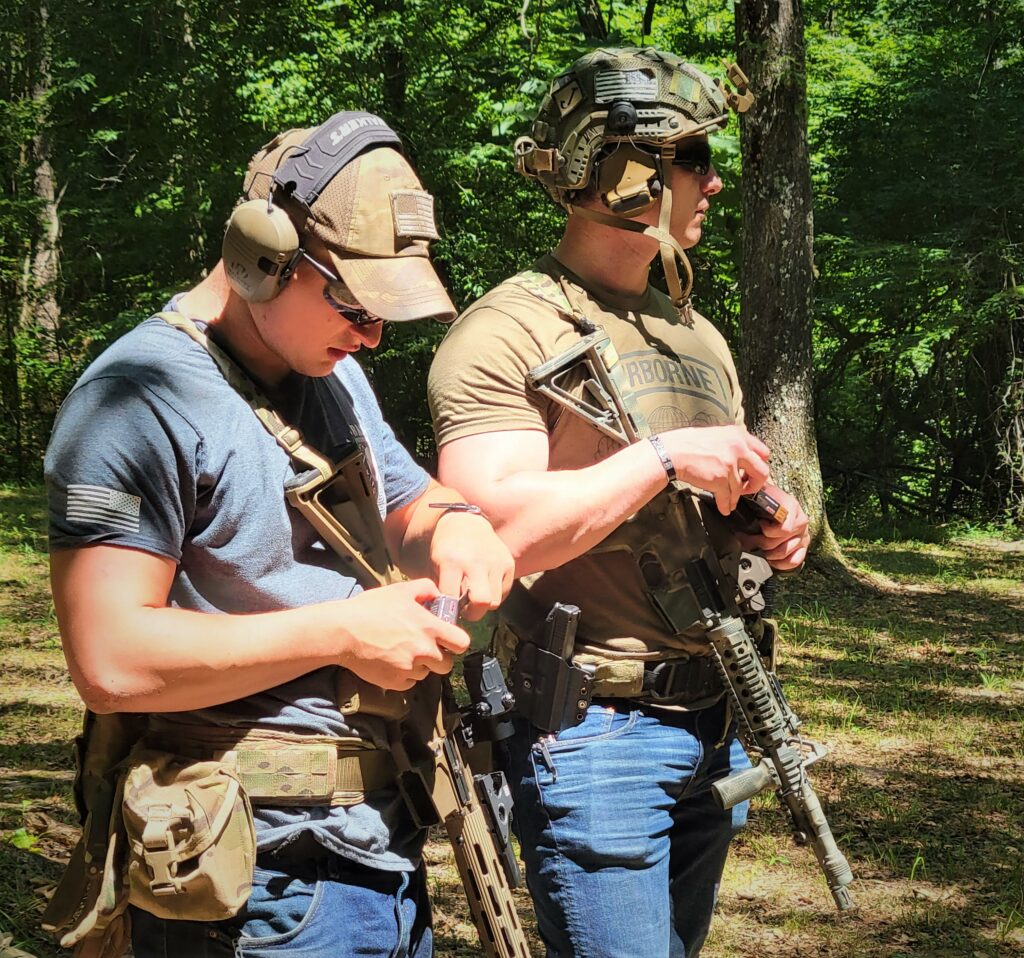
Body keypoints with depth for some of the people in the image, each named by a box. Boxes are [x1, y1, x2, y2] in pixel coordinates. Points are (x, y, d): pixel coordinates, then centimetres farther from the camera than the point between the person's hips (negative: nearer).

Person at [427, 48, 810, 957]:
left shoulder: (695, 334, 16)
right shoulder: (506, 335, -11)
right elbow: (494, 532, -22)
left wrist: (768, 528, 0)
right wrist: (664, 459, -21)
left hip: (716, 726, 8)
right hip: (596, 736, -8)